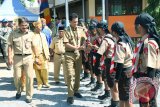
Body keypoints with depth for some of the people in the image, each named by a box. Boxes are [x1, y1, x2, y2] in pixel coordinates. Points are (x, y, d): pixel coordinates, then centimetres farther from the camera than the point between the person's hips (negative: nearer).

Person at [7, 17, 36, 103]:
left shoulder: (31, 34, 3)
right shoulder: (13, 33, -1)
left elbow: (33, 46, 11)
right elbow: (10, 46, 1)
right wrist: (10, 57, -6)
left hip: (28, 57, 1)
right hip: (17, 58, 0)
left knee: (29, 76, -1)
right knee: (17, 77, 7)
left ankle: (29, 95, 12)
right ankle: (18, 91, 35)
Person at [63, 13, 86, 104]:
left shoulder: (80, 29, 5)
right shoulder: (67, 31, -6)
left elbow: (84, 41, 8)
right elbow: (66, 44, -13)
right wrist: (77, 47, -20)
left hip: (79, 54, 4)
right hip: (69, 54, -4)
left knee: (78, 74, 12)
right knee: (70, 75, -6)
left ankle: (76, 91, 27)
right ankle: (70, 95, -2)